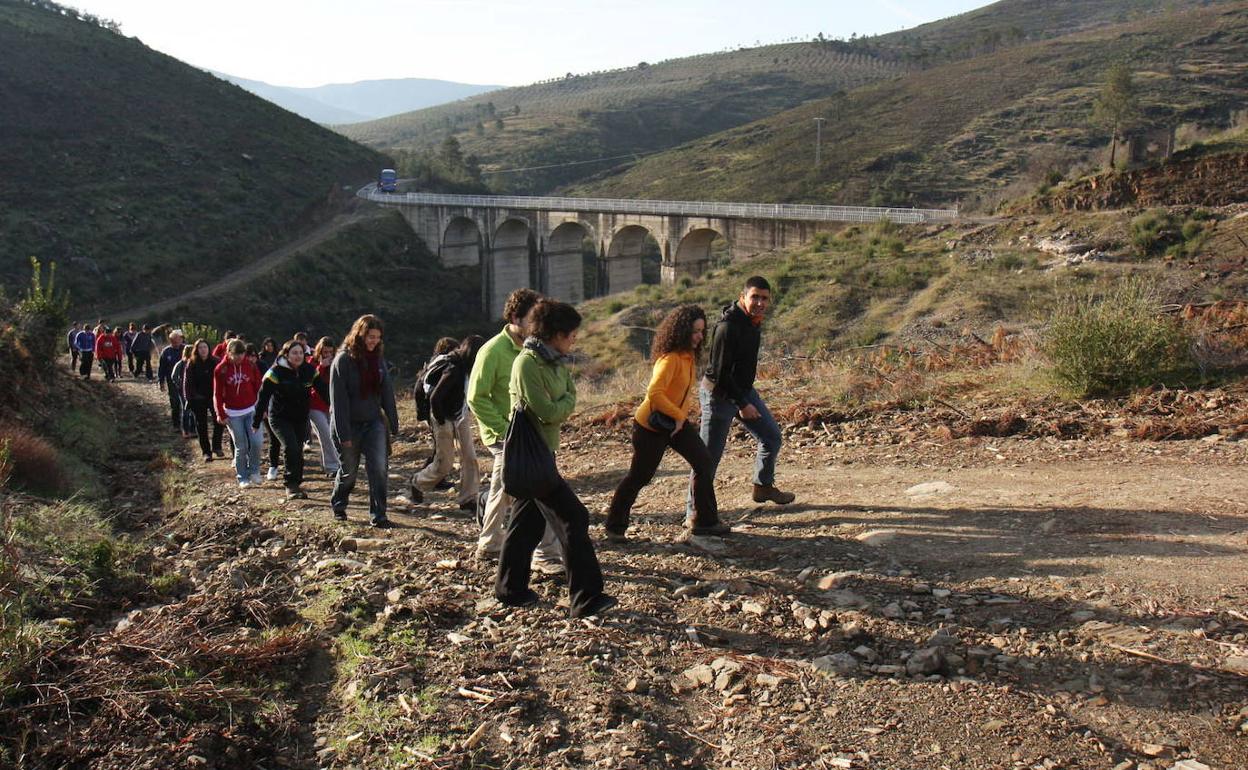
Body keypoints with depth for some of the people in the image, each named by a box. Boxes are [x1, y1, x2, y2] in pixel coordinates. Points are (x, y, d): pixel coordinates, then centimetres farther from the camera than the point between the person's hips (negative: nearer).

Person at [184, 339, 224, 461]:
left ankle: (216, 447, 13)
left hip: (214, 397, 0)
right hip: (198, 400, 0)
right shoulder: (192, 364, -1)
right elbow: (187, 383, -1)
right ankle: (206, 452, 15)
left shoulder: (215, 363, -2)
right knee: (201, 426, 6)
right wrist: (190, 398, -9)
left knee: (219, 421, -7)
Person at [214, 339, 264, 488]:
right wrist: (221, 414, -5)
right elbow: (217, 394, -1)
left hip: (251, 410, 1)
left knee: (256, 442, -10)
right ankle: (243, 478, 15)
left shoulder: (251, 365, -1)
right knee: (241, 446, 1)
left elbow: (258, 387, 4)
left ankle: (254, 470, 13)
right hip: (233, 414, -1)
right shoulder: (221, 369, -5)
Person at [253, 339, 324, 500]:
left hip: (301, 418, 4)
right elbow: (263, 397, -13)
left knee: (298, 451, 8)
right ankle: (291, 485, -7)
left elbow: (322, 390, 6)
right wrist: (256, 422, -13)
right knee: (292, 449, -19)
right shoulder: (276, 372, -14)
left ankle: (296, 484, 22)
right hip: (280, 418, -4)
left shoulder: (309, 370, -3)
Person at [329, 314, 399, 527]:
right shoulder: (343, 360, -13)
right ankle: (338, 505, 37)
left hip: (374, 422, 4)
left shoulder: (378, 358, 3)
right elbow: (338, 399, -15)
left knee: (380, 468, -8)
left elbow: (387, 392, 7)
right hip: (350, 424, -4)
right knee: (349, 471, 10)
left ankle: (378, 515, -1)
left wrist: (393, 423, 5)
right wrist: (343, 434, -17)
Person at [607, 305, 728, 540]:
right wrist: (678, 415, -24)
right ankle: (615, 527, 19)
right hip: (651, 426, -9)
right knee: (639, 476, 2)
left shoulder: (688, 356, 4)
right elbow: (654, 393, -34)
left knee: (703, 463, 4)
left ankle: (706, 521, 14)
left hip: (677, 421, 9)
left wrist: (682, 415, 3)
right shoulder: (670, 359, -25)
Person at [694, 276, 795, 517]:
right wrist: (742, 405, -23)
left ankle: (763, 486, 34)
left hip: (744, 390, 9)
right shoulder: (728, 327, -26)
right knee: (710, 454, -4)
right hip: (719, 395, -9)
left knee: (772, 437, 15)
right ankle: (694, 508, 8)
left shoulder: (754, 321, 2)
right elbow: (720, 372, -26)